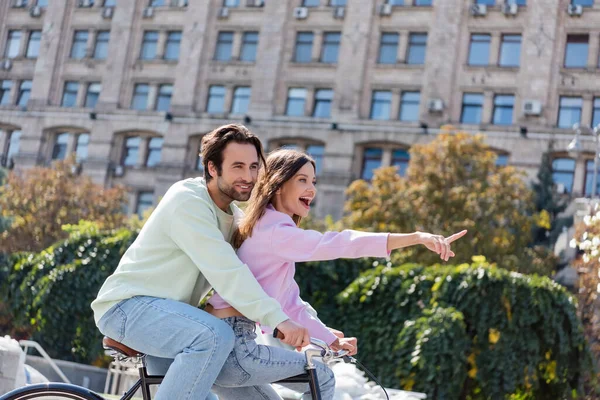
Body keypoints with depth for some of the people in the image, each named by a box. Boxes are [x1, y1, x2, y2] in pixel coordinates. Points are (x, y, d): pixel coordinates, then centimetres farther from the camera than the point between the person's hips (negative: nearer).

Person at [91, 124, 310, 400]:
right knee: (216, 336, -33)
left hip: (163, 311, 10)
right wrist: (278, 319, -36)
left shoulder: (234, 217, 10)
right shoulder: (188, 202, -19)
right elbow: (226, 273, -29)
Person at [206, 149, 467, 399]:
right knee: (321, 377, 1)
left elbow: (289, 304, 18)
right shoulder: (275, 232, -14)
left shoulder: (270, 230, 18)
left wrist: (332, 340, 15)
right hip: (230, 346, -10)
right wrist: (417, 238, -36)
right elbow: (339, 244, -28)